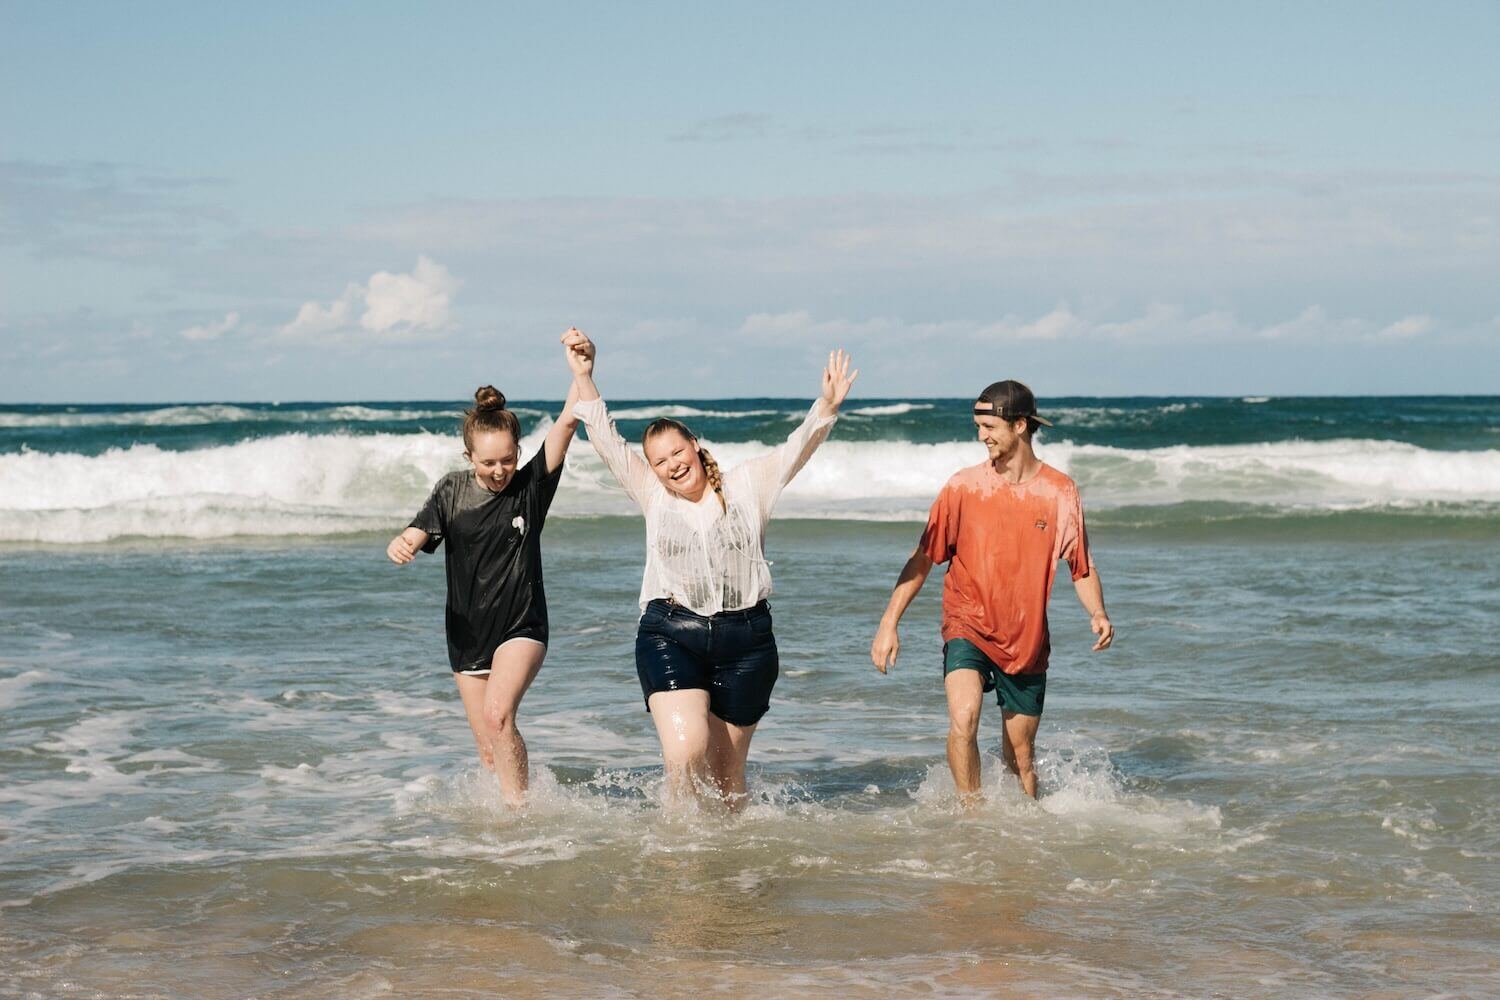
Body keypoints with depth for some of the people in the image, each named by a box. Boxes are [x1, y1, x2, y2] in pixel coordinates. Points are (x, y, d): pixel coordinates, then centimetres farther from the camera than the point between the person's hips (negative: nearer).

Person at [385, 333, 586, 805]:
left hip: (521, 628, -3)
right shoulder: (452, 492, 1)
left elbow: (566, 422, -16)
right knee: (489, 750, 5)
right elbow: (415, 537, -7)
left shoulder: (531, 485, -7)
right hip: (468, 636, 3)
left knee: (498, 714, -26)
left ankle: (519, 811, -20)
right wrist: (400, 545, -31)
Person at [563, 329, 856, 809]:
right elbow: (605, 439, 8)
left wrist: (828, 406, -19)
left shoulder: (747, 486, 9)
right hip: (671, 635, 0)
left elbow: (798, 445, 0)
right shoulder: (653, 496, 11)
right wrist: (583, 376, -1)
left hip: (746, 640, 0)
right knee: (686, 749, -20)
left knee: (727, 770, 5)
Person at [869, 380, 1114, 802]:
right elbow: (923, 558, -1)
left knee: (1020, 757, 9)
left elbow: (1082, 567, 4)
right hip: (968, 627, -1)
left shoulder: (1060, 493, -3)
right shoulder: (964, 486, -5)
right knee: (963, 718, -26)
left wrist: (1098, 614, -15)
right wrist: (889, 623, -7)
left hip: (1026, 639, 1)